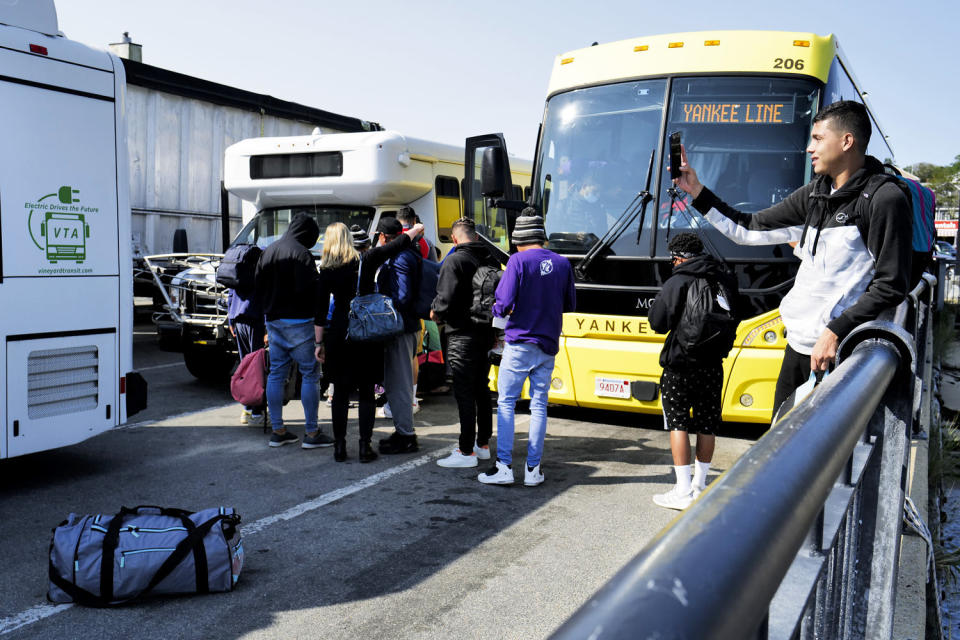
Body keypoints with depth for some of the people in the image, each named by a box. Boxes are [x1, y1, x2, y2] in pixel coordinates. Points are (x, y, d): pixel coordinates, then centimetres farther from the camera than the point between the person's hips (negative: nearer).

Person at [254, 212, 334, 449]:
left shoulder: (267, 252, 13)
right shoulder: (301, 254, -12)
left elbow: (258, 289, 18)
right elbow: (311, 292, -19)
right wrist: (319, 323, -13)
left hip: (273, 321, 8)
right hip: (298, 322, -8)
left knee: (275, 374, 11)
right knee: (310, 374, -1)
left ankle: (277, 431, 16)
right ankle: (311, 433, 0)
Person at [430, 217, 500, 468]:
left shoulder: (454, 261, -14)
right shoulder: (492, 260, 8)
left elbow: (445, 300, -18)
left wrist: (435, 313, 2)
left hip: (463, 336, -7)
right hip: (487, 333, 8)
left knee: (464, 392, -3)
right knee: (481, 388, 17)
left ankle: (466, 452, 0)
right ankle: (483, 444, 26)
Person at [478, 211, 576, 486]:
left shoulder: (518, 261, -10)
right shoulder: (562, 263, 5)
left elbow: (503, 303, -16)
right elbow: (569, 304, 13)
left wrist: (499, 310, 6)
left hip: (520, 343, -4)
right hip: (548, 345, 5)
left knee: (506, 403, 3)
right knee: (539, 405, 9)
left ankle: (503, 466, 2)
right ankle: (533, 469, 11)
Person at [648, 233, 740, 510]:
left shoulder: (678, 282, -12)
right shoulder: (726, 280, 6)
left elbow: (657, 322, -11)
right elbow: (733, 320, 16)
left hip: (681, 364, -5)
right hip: (713, 364, 5)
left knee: (678, 423, 1)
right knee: (707, 424, 13)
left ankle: (683, 492, -1)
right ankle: (699, 485, 24)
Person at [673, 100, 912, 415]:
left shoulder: (884, 200, -11)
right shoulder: (815, 194, 12)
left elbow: (891, 286, -14)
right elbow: (750, 229, 15)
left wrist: (837, 331, -20)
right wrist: (697, 191, 11)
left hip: (840, 352, -7)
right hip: (798, 343, 8)